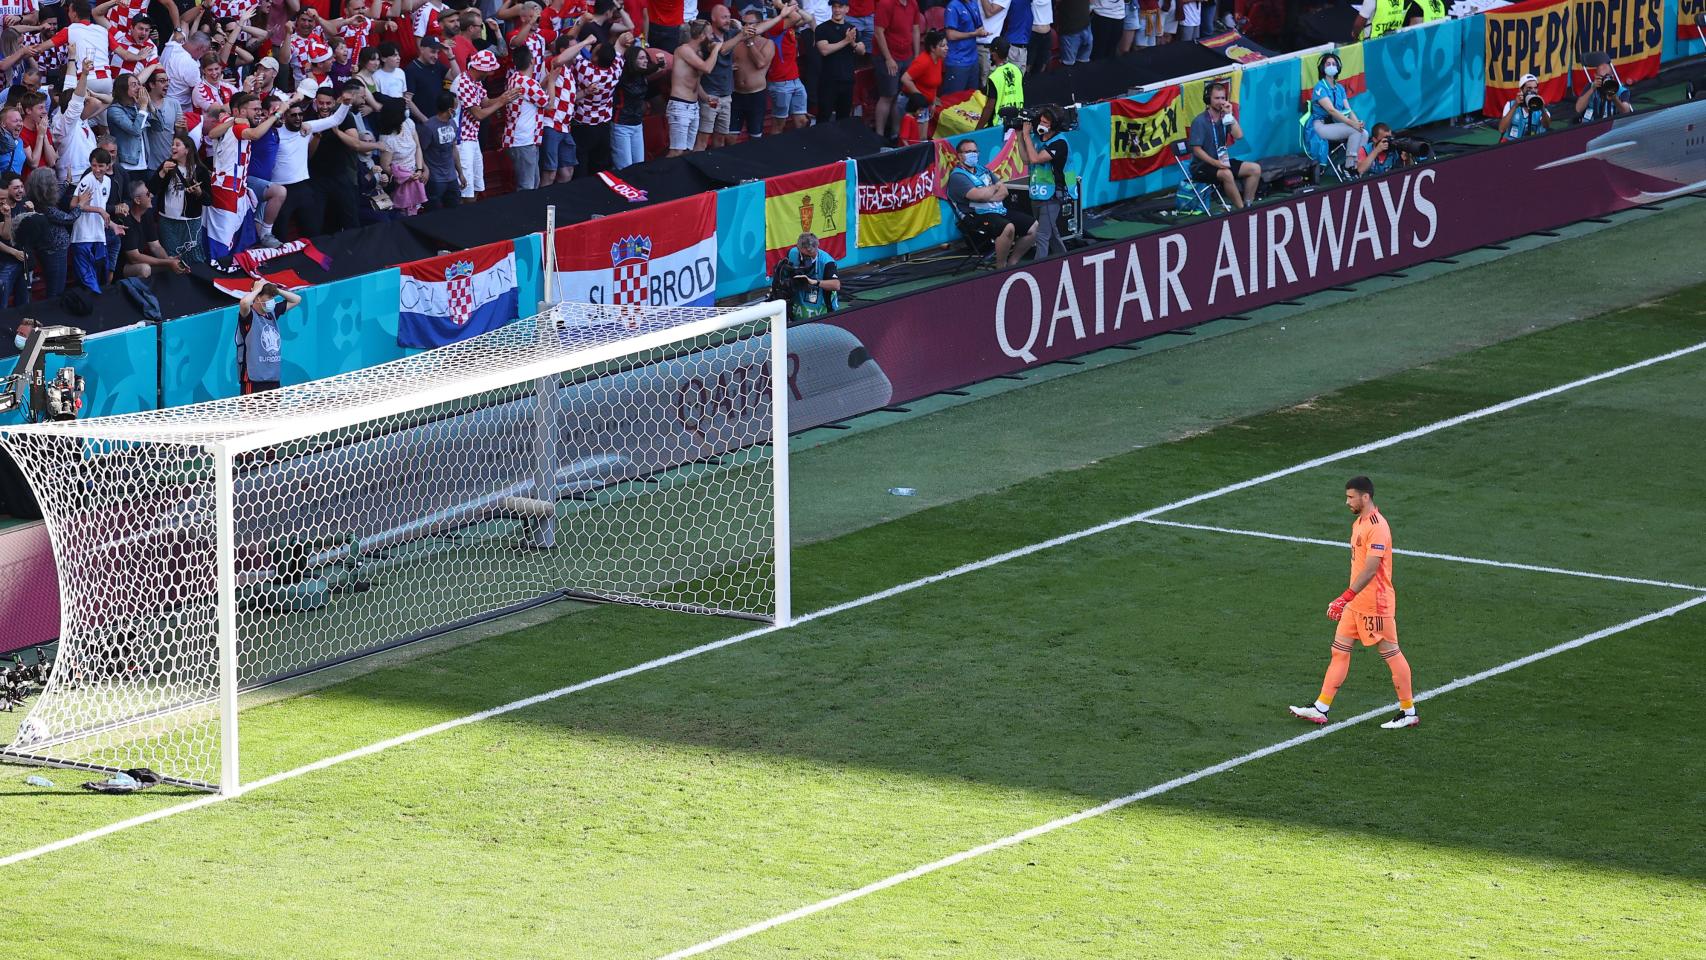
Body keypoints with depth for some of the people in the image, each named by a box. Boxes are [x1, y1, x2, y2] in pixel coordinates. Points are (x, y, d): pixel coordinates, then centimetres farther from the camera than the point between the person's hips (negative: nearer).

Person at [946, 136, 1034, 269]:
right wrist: (995, 187, 0)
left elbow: (1004, 192, 10)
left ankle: (1012, 262, 12)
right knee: (1008, 228, -36)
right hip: (977, 217, -9)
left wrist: (988, 197, -12)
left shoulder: (983, 170, 19)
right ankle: (1000, 268, -20)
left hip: (999, 211, 9)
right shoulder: (957, 177, -6)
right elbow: (978, 195, -20)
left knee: (1034, 227, 1)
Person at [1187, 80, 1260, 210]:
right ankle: (1241, 209, -27)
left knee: (1255, 168, -4)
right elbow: (1196, 149, -16)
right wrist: (1215, 163, -27)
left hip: (1222, 161, 7)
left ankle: (1248, 205, -6)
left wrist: (1229, 115, -12)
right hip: (1202, 166, -7)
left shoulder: (1224, 118, 7)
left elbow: (1239, 136, -7)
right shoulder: (1200, 121, -12)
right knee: (1227, 174, -36)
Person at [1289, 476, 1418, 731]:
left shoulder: (1377, 528, -20)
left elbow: (1370, 569, -26)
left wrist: (1345, 598, -30)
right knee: (1340, 651, 7)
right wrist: (1347, 600, 20)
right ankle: (1320, 709, 9)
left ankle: (1408, 712, 11)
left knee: (1391, 653, 1)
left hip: (1375, 604, -10)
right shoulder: (1359, 523, 11)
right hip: (1356, 603, 10)